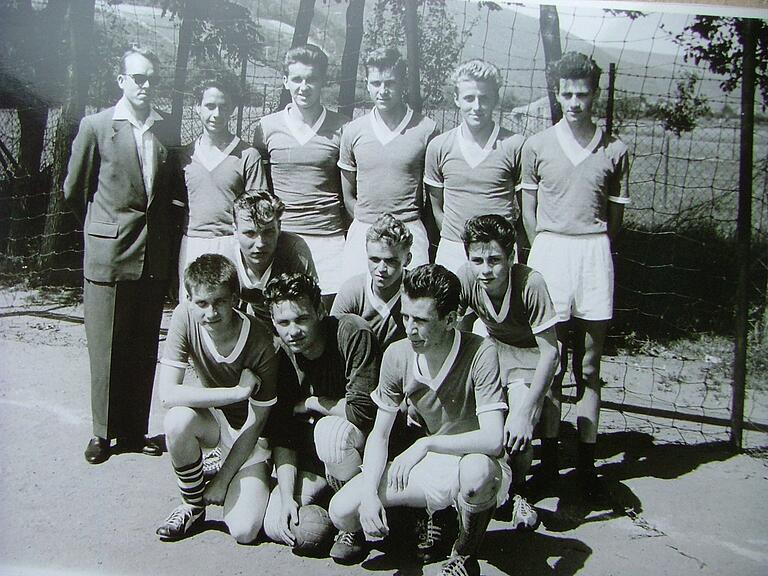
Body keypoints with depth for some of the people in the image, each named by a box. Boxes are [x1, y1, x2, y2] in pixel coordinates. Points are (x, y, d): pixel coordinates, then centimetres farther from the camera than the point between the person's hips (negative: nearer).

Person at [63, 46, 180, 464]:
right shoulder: (96, 126, -1)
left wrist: (161, 226, 10)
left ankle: (135, 431, 20)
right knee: (106, 348, 3)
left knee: (144, 349, 8)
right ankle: (103, 432, 17)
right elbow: (74, 190, 6)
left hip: (154, 256, 3)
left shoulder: (167, 131, 8)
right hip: (108, 254, -3)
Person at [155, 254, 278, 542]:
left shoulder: (260, 345, -28)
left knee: (244, 531, -20)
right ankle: (193, 506, -7)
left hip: (250, 433, -2)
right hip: (212, 418, 3)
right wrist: (238, 392, -33)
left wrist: (221, 480, -14)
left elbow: (255, 424, -18)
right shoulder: (185, 317, -21)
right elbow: (168, 394, -28)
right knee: (178, 419, -35)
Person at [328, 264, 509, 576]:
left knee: (476, 471, -41)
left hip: (477, 462, -3)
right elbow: (379, 434, -2)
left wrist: (426, 444, -28)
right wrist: (368, 492, -17)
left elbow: (493, 440, -29)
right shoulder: (398, 355, -8)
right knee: (342, 510, -16)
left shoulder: (480, 353, -23)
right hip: (432, 463, 4)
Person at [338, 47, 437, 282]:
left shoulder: (426, 129, -1)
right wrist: (370, 222, 5)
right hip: (361, 231, 3)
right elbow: (348, 196, 14)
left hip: (409, 231, -2)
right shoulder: (353, 131, 7)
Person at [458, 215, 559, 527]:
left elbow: (551, 352, -27)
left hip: (528, 353, -3)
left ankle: (517, 489, 3)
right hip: (490, 345, 3)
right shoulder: (465, 279, -23)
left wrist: (525, 411, -35)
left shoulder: (531, 283, -31)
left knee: (520, 426, -28)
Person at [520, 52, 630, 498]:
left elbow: (616, 215, 12)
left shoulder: (614, 150, 7)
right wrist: (546, 249, 4)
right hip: (548, 249, 0)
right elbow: (528, 207, 10)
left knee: (590, 365, 4)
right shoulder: (538, 146, 6)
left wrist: (593, 249, 6)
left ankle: (587, 458, 10)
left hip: (595, 252, 1)